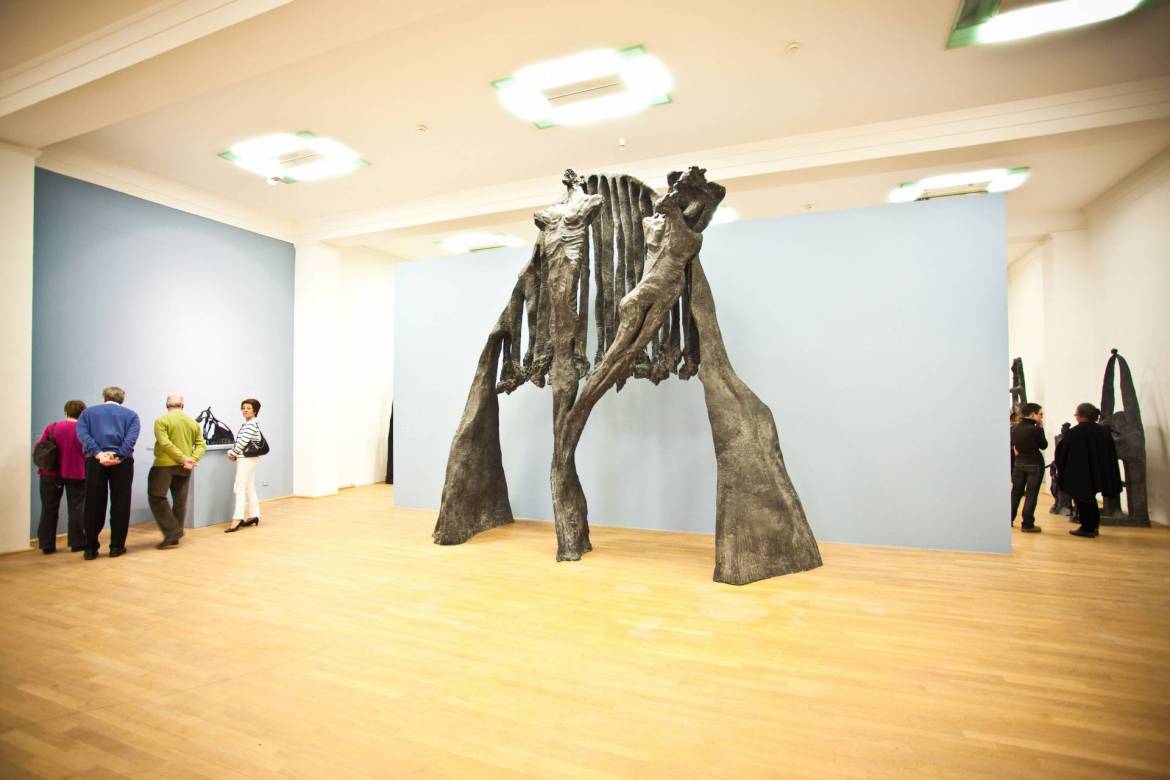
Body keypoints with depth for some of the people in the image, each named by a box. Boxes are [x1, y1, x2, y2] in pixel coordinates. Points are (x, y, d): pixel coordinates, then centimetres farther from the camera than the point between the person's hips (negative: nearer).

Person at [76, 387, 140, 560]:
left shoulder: (88, 412, 17)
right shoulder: (130, 414, 12)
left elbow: (83, 434, -2)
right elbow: (131, 438, -6)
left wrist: (98, 454, -11)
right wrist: (119, 456, -13)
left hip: (95, 461, 1)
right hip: (122, 462, -1)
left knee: (94, 505, 8)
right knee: (120, 504, 6)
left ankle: (91, 548, 13)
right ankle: (117, 546, 10)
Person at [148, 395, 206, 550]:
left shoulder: (162, 421, -6)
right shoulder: (193, 422, 9)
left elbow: (164, 443, -18)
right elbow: (202, 445, 2)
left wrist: (183, 458, -16)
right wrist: (192, 459, -8)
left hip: (164, 465, -5)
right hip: (184, 467, 5)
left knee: (156, 497, 3)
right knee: (180, 501, 10)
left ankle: (171, 533, -4)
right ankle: (175, 536, 16)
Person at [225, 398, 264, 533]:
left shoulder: (251, 425, -14)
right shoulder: (248, 424, 17)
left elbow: (243, 442, -19)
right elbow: (241, 442, 19)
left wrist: (232, 453, -6)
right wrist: (233, 453, 5)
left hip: (247, 459, -10)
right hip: (247, 459, 10)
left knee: (240, 488, -12)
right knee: (250, 488, 11)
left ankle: (237, 519, -15)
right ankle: (254, 516, 15)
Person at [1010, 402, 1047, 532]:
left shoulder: (1015, 428, 1)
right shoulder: (1035, 429, -16)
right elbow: (1044, 445, -3)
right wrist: (1041, 428, -1)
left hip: (1019, 463, 5)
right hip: (1035, 464, -5)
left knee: (1016, 492, 14)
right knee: (1031, 494, 1)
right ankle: (1027, 525, 4)